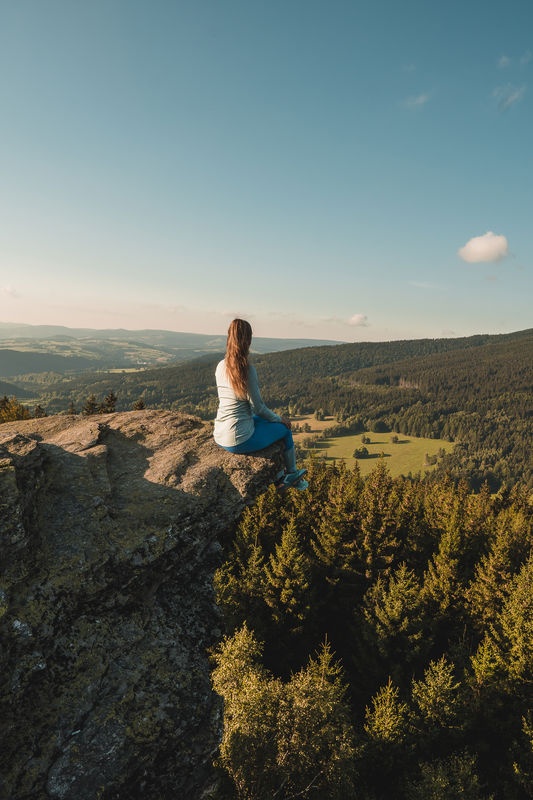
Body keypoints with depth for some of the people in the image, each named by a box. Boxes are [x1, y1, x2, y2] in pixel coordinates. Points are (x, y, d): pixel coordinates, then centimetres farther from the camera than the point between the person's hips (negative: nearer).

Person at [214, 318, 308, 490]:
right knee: (284, 429, 16)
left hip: (219, 438, 7)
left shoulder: (221, 366, 1)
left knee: (260, 420, 31)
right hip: (240, 441, -7)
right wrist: (279, 419, 5)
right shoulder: (248, 369, -19)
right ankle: (292, 475, 37)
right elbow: (258, 407, -14)